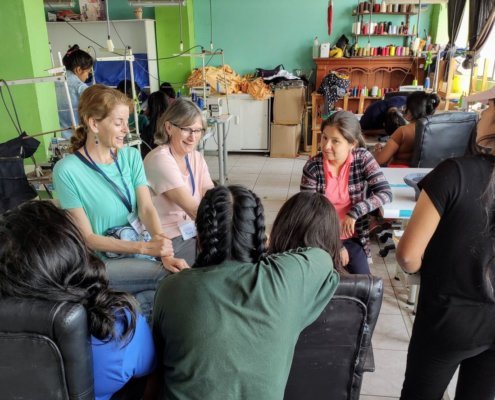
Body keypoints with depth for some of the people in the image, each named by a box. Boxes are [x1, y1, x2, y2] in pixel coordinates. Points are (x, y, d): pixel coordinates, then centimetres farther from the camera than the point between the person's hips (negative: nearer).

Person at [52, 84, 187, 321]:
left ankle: (128, 303, -2)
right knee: (176, 279, -25)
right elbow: (86, 237, -12)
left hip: (138, 255, 5)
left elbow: (147, 209, -6)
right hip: (99, 264, -5)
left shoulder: (131, 156, 2)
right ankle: (132, 304, -4)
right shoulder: (67, 170, -12)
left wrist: (166, 254, -23)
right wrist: (144, 247, -23)